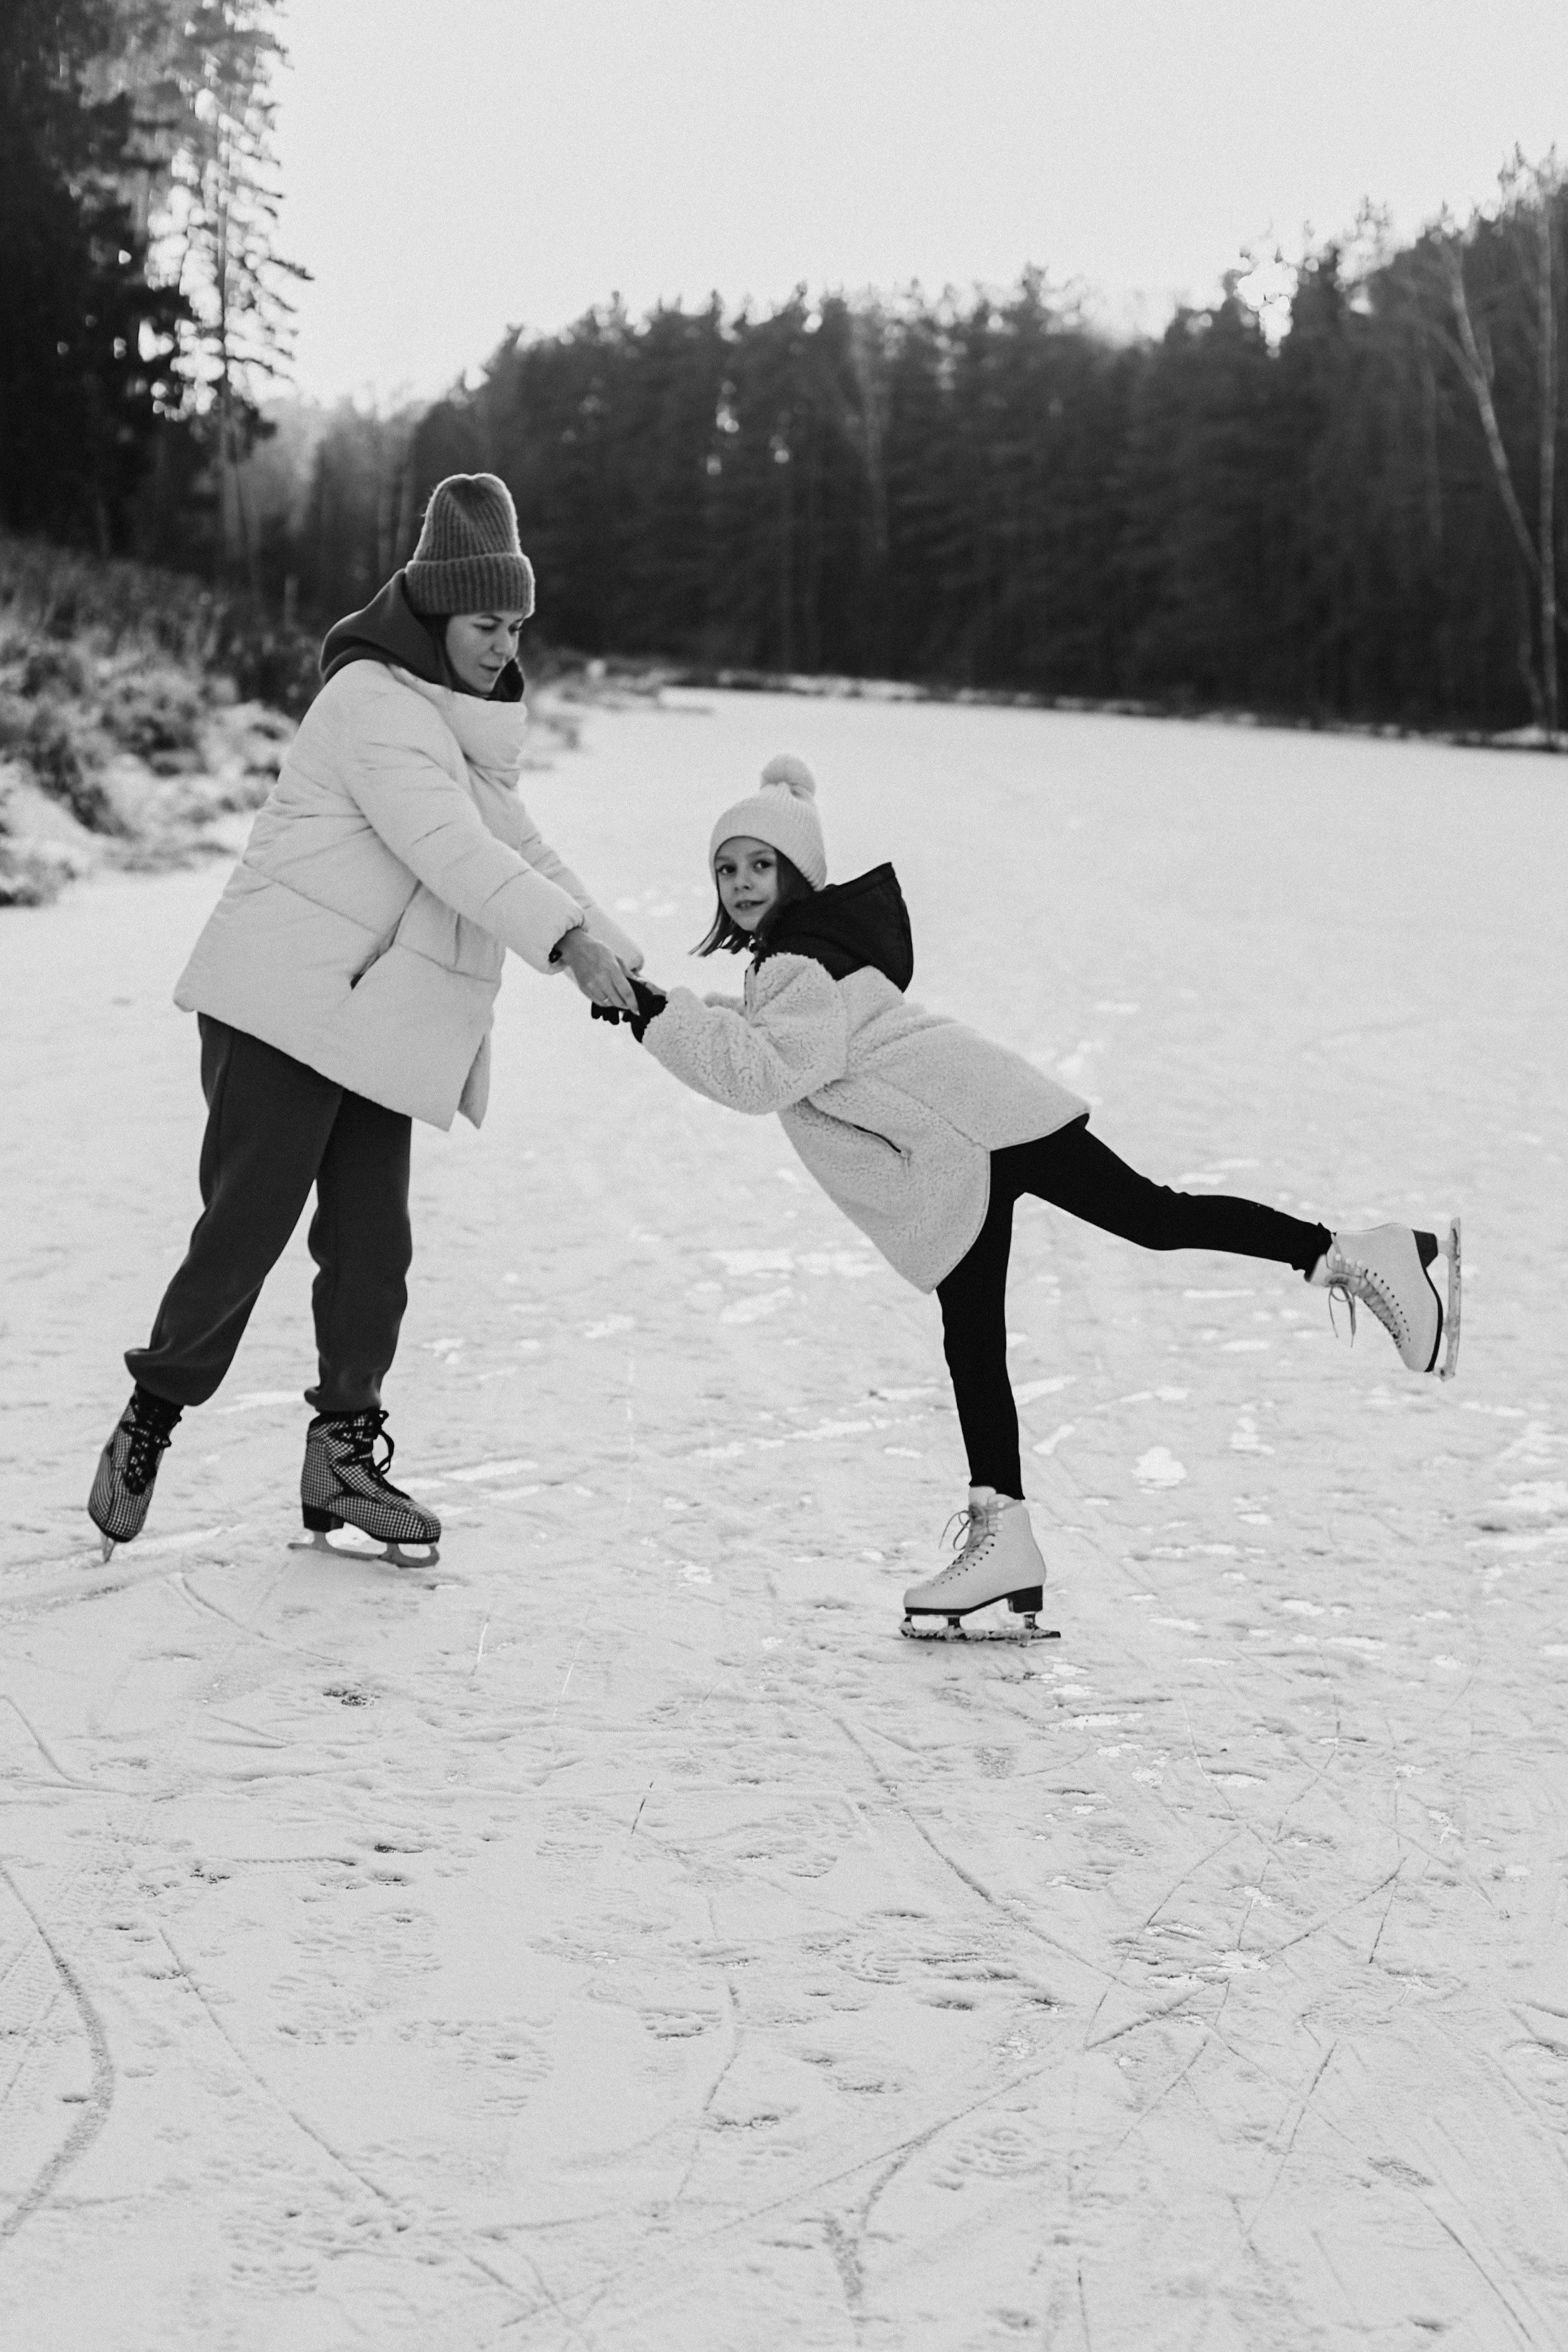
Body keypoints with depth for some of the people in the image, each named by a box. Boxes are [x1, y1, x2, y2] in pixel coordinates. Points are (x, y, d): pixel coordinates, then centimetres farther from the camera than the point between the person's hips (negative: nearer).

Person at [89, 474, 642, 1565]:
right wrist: (567, 940, -31)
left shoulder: (467, 729, 20)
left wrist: (616, 951, 7)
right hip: (287, 1010, -9)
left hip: (378, 1027, 9)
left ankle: (345, 1455, 13)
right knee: (247, 1225, -7)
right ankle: (150, 1422, 8)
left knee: (371, 1245, 5)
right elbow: (450, 849, -24)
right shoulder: (373, 702, -12)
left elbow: (523, 850, 20)